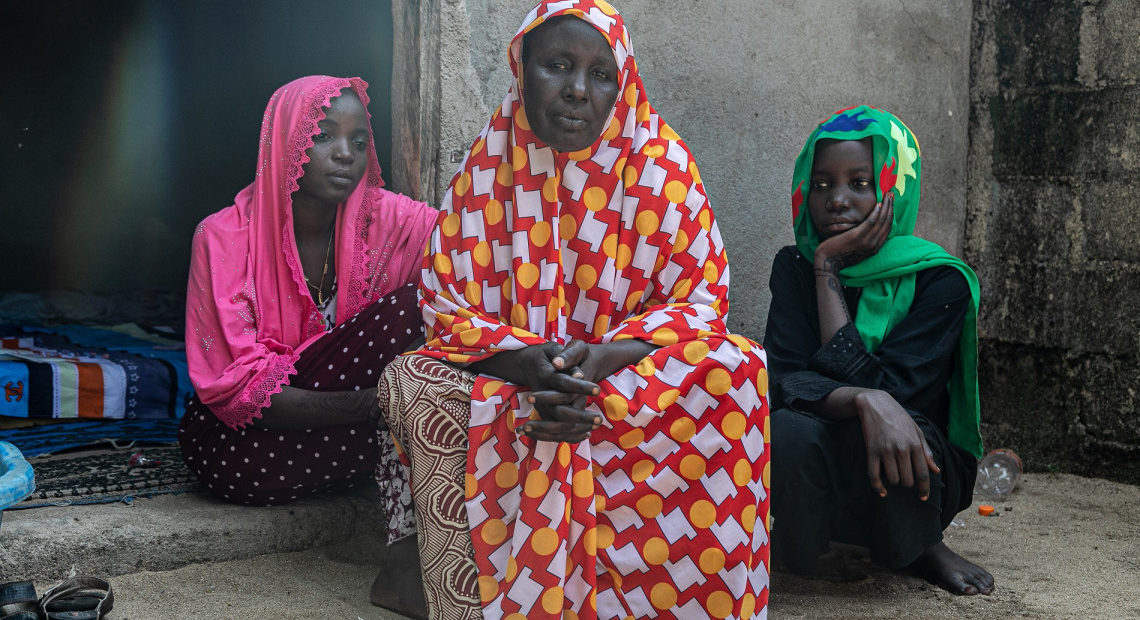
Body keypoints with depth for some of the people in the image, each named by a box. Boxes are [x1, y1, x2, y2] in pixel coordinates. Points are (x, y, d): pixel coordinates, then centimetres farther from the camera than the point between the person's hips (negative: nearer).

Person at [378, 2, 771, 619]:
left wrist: (605, 356, -23)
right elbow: (444, 296, -2)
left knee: (732, 367, -29)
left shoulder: (661, 164, -2)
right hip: (508, 375, 1)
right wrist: (525, 360, -22)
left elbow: (699, 296, -5)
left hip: (627, 369, 0)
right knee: (409, 383, -26)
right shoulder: (487, 163, 0)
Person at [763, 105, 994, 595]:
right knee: (789, 432, -34)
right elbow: (786, 382, -18)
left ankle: (919, 548, -1)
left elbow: (885, 388, -24)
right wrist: (866, 402, -39)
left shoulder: (941, 282, -13)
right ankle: (794, 549, 1)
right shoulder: (794, 267, -4)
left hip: (911, 474, -1)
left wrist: (829, 269, -20)